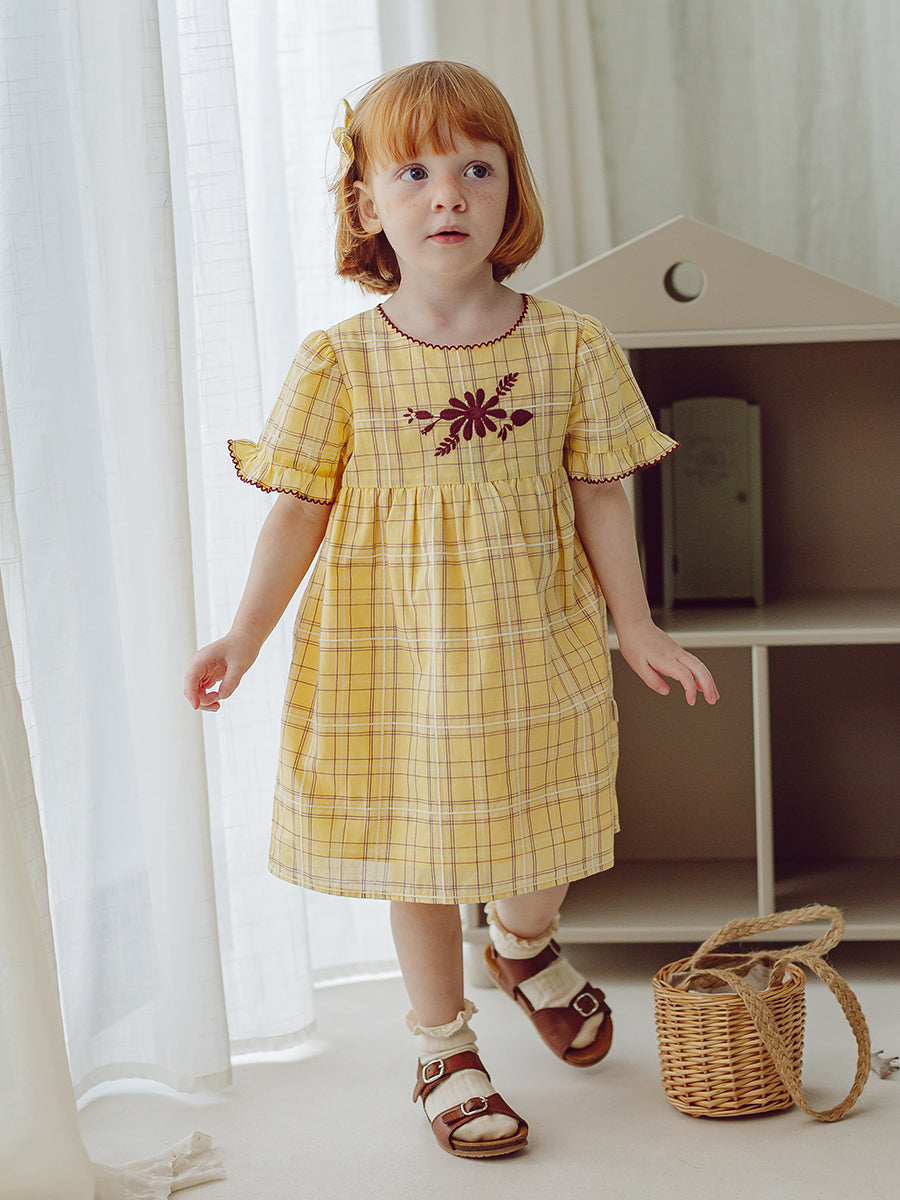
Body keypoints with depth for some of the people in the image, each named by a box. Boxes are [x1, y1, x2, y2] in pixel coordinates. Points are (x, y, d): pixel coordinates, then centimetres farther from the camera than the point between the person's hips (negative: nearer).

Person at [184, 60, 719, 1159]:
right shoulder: (340, 362, -8)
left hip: (535, 651, 2)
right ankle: (444, 1048, 31)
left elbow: (597, 496, 3)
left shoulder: (570, 348, -4)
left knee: (542, 834, 14)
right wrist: (244, 637, -9)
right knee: (420, 856, 10)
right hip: (395, 657, -1)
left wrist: (635, 627, 6)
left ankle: (526, 947, 50)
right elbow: (301, 511, -4)